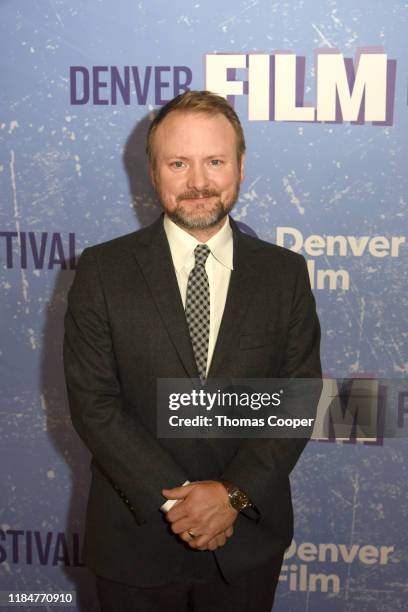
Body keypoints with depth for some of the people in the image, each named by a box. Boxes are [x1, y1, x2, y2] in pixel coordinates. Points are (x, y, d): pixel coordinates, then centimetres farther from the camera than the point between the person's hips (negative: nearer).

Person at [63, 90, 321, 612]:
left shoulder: (285, 272, -3)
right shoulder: (102, 270, -7)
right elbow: (92, 403, -10)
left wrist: (235, 493, -15)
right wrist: (175, 496, -16)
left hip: (250, 535, 1)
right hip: (136, 535, -1)